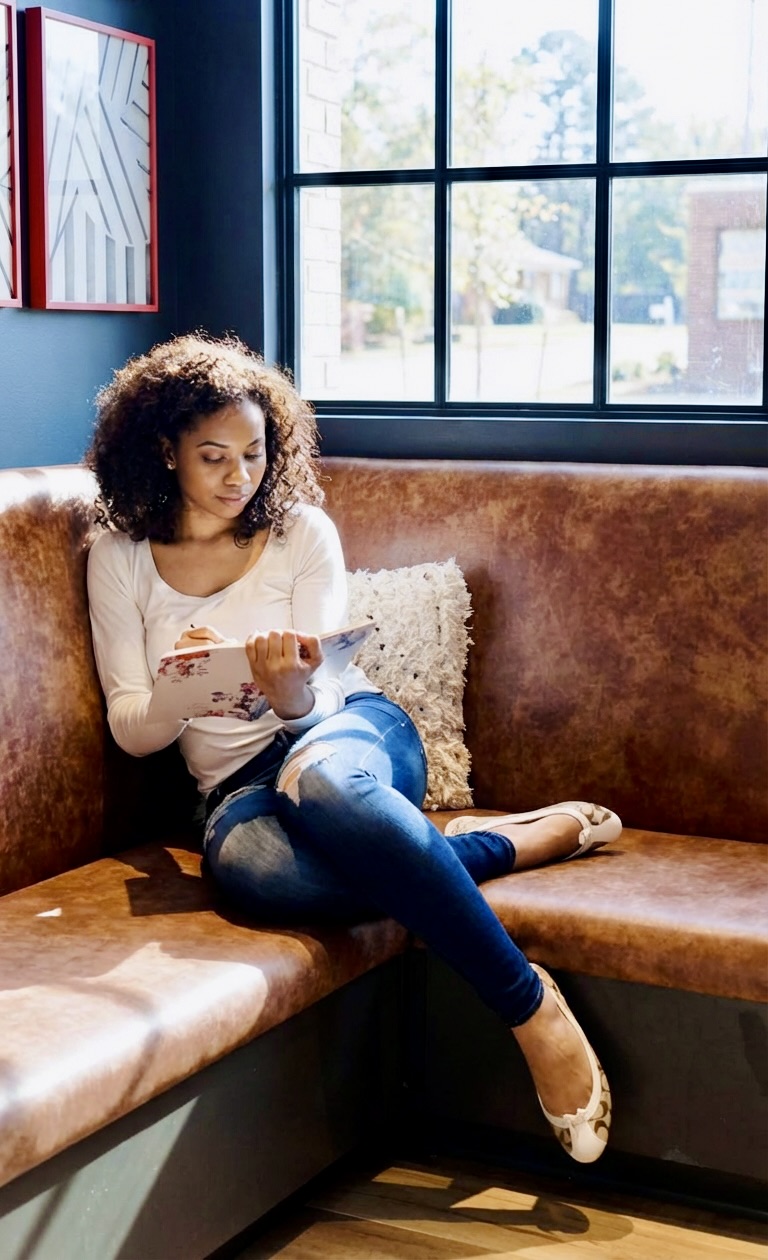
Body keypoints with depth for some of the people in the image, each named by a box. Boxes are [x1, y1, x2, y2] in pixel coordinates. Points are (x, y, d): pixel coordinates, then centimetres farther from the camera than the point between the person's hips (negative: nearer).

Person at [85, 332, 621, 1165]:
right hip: (236, 778, 1)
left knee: (318, 778, -42)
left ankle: (533, 1006, -34)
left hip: (351, 729, -1)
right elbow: (129, 730, 3)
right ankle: (527, 838, -24)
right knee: (246, 862, -40)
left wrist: (290, 692, -26)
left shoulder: (302, 531, 5)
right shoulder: (120, 560, 7)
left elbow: (316, 699, 0)